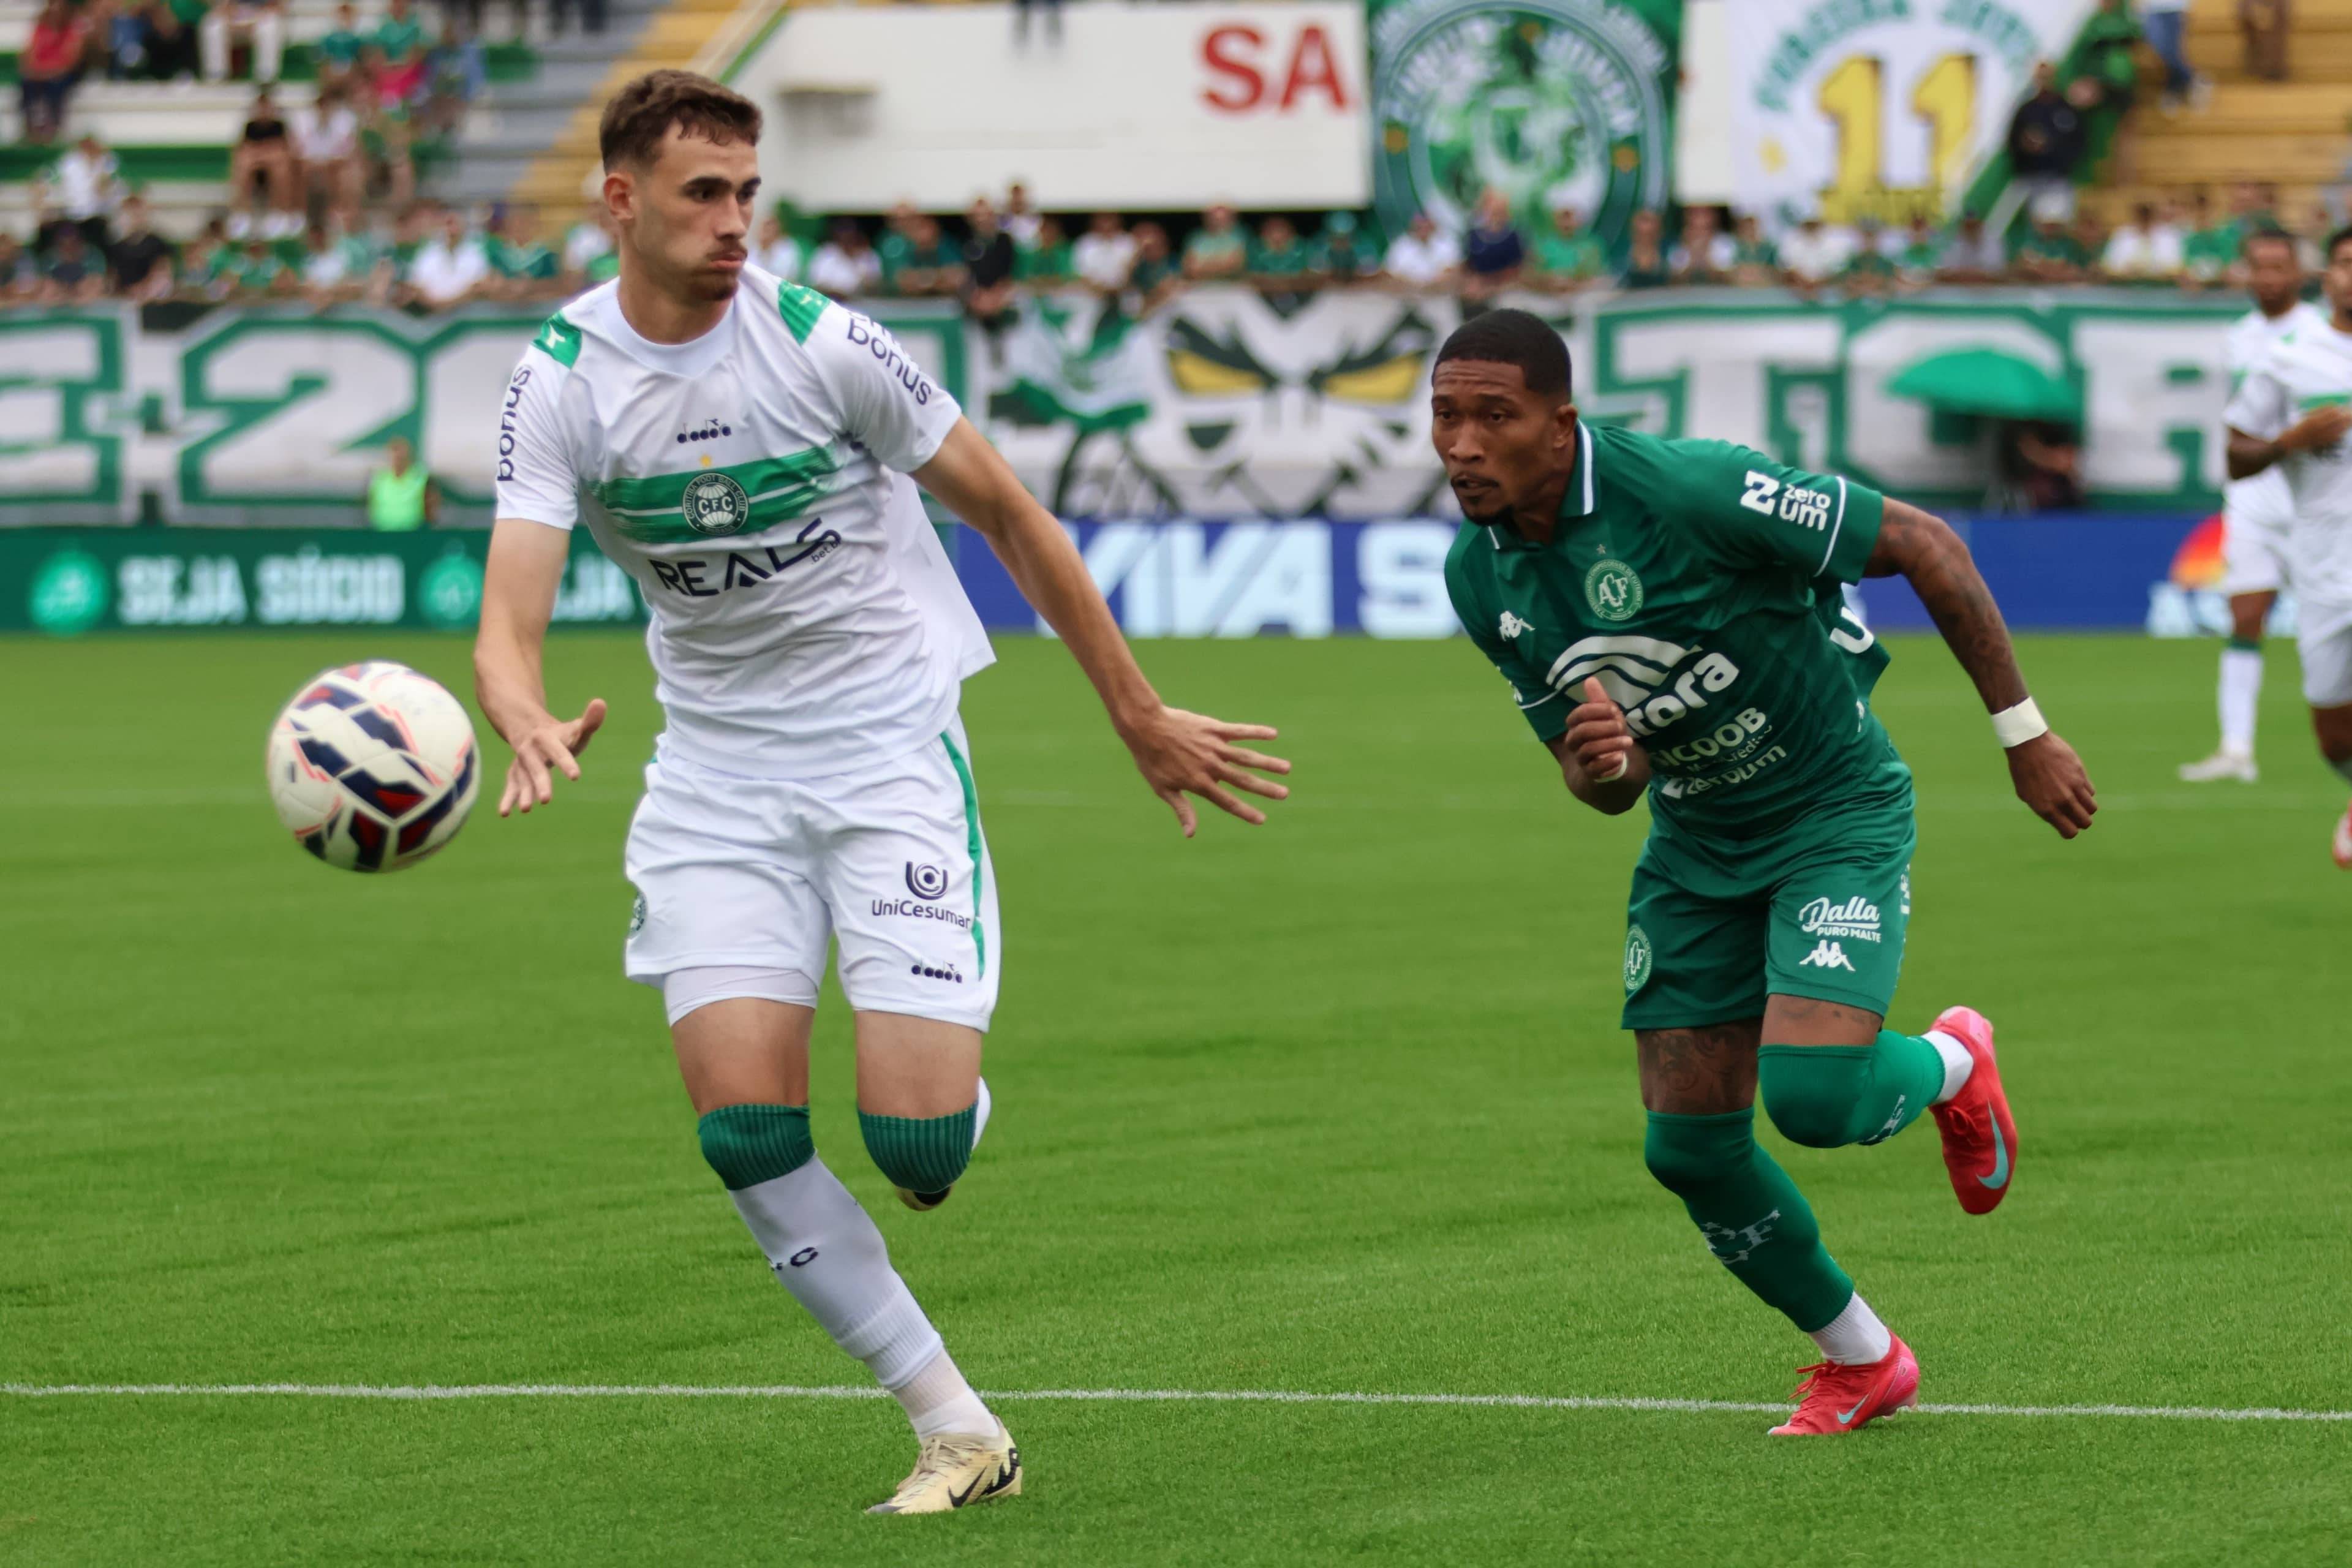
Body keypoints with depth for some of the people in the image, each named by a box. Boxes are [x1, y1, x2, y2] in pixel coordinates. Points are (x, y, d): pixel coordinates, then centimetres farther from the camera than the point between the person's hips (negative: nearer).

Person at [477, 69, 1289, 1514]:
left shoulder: (821, 344, -12)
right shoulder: (563, 382, -6)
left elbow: (1011, 517, -2)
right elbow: (510, 620, -15)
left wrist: (1141, 714, 2)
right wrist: (529, 727, -39)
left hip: (889, 744, -2)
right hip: (717, 771, 2)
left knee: (916, 1137, -14)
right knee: (742, 1124, -13)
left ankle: (952, 1105, 27)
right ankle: (959, 1433, -1)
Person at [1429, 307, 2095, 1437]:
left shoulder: (1690, 492, -28)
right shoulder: (1480, 576, -6)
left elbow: (1923, 545, -18)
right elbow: (1601, 785, 3)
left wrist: (2022, 730, -13)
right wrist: (1601, 765, -24)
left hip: (1838, 813, -6)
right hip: (1693, 844, 6)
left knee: (1811, 1095, -24)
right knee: (1689, 1144, 2)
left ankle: (1950, 1066, 14)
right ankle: (1861, 1361, 26)